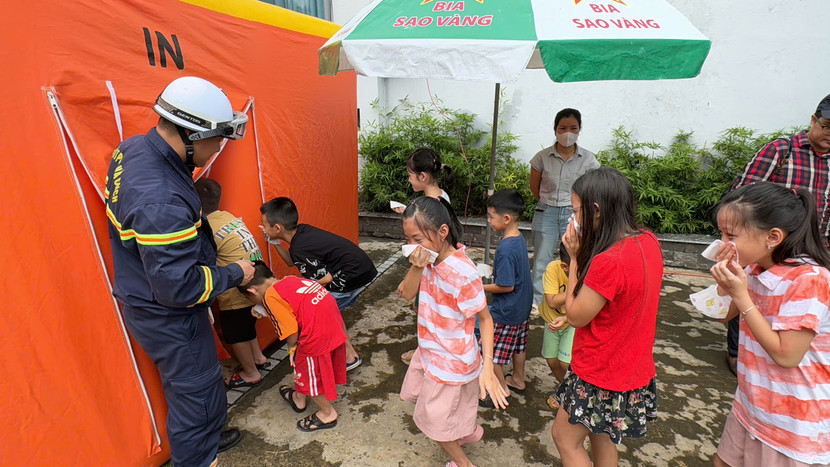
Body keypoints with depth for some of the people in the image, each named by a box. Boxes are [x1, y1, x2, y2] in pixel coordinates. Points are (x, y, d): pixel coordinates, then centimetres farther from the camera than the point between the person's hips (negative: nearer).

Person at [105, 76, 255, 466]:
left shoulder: (133, 148, -5)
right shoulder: (161, 202, -37)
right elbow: (179, 287, -30)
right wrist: (235, 274, -16)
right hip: (166, 317, -10)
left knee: (200, 380, 27)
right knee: (194, 391, 11)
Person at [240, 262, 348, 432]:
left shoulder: (270, 297, -10)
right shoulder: (290, 279, 13)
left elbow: (290, 330, -13)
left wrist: (292, 347, 6)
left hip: (317, 335, -9)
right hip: (334, 321, 9)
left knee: (310, 375, 15)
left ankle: (327, 413, 34)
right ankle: (299, 398, 52)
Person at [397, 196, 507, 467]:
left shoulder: (462, 273, -32)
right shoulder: (429, 258, -10)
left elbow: (485, 318, -22)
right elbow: (407, 294, -7)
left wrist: (487, 366, -30)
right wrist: (416, 267, -26)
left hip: (451, 361, -8)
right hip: (430, 349, 9)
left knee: (433, 422, 12)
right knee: (416, 394, 31)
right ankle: (467, 431, 50)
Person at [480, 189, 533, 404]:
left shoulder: (506, 249, -29)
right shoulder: (520, 239, -1)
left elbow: (506, 286, -25)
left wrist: (481, 288, -16)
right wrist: (494, 269, 10)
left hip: (506, 313, -9)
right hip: (522, 308, 9)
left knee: (490, 350, 7)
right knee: (518, 345, 25)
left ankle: (501, 389, 22)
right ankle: (518, 379, 43)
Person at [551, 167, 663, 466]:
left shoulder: (608, 262, -32)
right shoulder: (649, 242, -5)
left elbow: (575, 316, -18)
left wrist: (575, 257, -15)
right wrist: (584, 256, -5)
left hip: (600, 375, -8)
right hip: (635, 369, 8)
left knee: (564, 437, 14)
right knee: (603, 438, 27)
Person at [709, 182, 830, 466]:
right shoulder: (754, 269, -4)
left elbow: (785, 355, -25)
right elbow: (725, 314, 8)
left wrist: (741, 294, -27)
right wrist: (726, 280, -11)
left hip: (794, 423, -7)